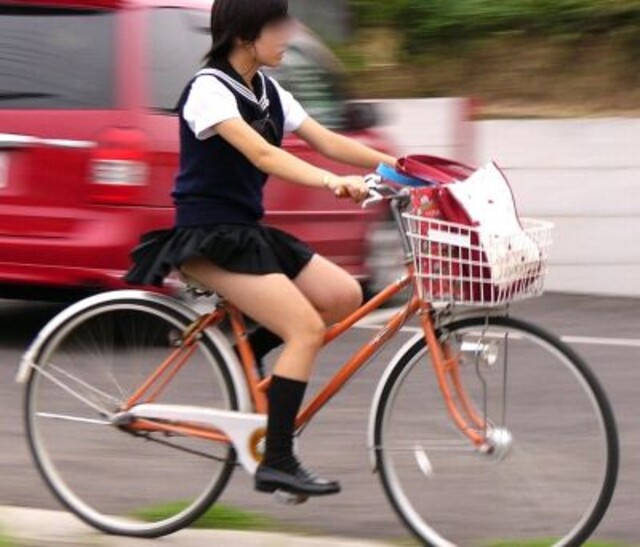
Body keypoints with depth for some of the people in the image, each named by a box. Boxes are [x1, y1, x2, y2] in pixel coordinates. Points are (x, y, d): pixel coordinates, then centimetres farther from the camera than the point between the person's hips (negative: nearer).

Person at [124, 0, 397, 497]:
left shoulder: (269, 93, 10)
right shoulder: (209, 89, -15)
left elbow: (328, 142, 4)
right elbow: (262, 154, -29)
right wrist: (333, 183, -41)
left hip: (248, 230, 8)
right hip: (209, 237, -8)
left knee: (345, 296, -7)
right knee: (308, 329, -20)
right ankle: (277, 462, -15)